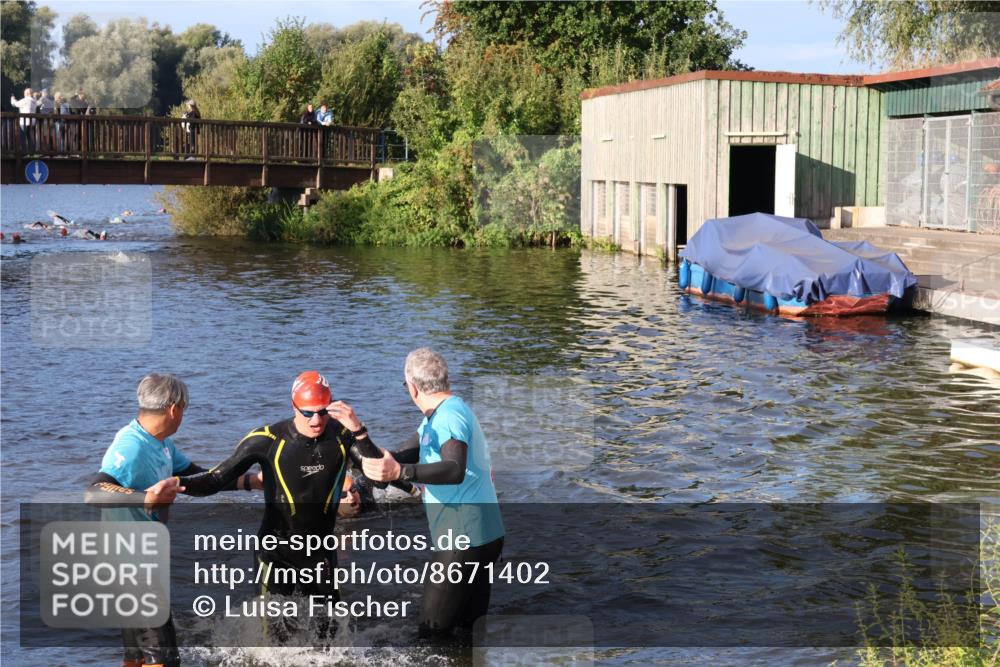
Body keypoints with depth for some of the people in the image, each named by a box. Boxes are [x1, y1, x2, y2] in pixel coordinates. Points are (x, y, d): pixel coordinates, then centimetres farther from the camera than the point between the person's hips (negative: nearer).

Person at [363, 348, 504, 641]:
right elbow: (407, 456, 20)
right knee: (472, 630, 18)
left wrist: (399, 472, -47)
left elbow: (455, 471, -36)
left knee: (433, 632, -8)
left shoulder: (450, 416, -19)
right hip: (482, 537, 11)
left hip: (465, 539, -11)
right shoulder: (435, 417, 16)